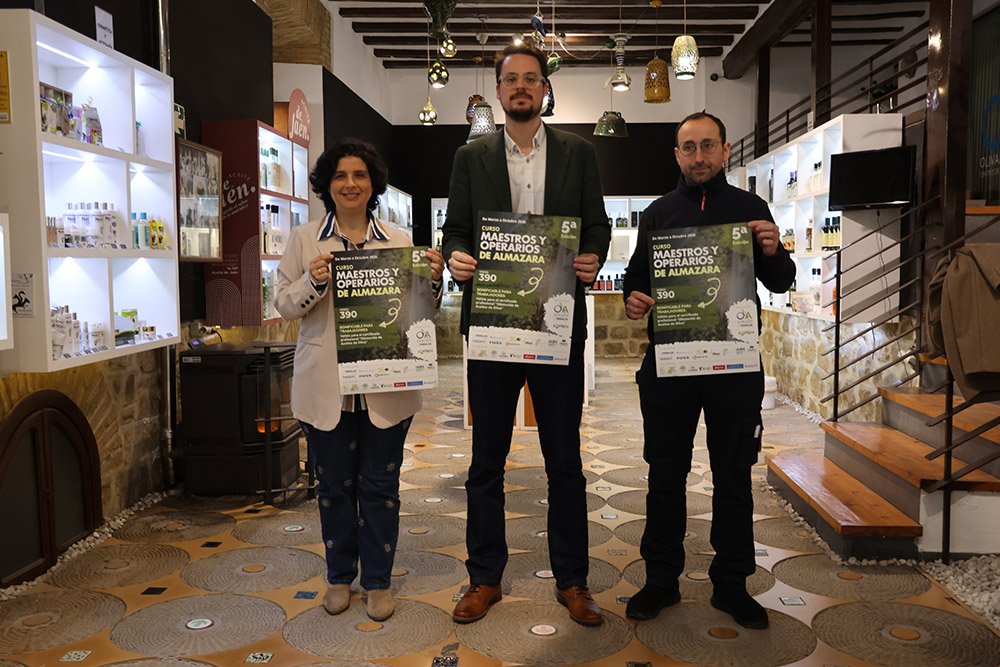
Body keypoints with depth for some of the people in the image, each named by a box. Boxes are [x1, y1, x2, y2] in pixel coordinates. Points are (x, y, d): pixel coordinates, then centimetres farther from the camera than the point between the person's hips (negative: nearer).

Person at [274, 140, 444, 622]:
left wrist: (433, 279, -11)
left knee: (380, 486, 8)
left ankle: (378, 580, 23)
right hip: (326, 386, 0)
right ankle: (339, 576, 30)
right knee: (334, 485, 12)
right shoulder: (304, 240, 4)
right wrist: (313, 281, -16)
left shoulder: (399, 240, 6)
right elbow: (284, 305, 3)